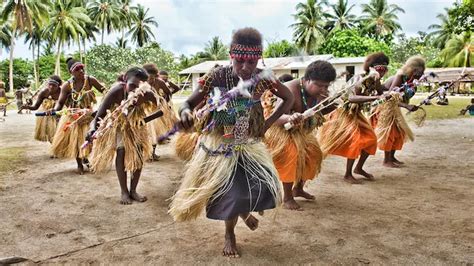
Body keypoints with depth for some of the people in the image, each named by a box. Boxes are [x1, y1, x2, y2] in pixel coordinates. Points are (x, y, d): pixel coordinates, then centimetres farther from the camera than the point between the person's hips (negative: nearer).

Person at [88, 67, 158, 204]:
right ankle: (124, 191, 7)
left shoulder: (146, 94, -35)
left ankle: (133, 190, 17)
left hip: (136, 123, 2)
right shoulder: (116, 91, -37)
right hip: (118, 122, -2)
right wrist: (93, 129, -50)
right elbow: (99, 115, -35)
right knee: (121, 153, -10)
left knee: (139, 155, 1)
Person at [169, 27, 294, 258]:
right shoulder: (216, 77, -20)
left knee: (263, 186, -8)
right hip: (218, 144, -2)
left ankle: (245, 210, 31)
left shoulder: (263, 78, -14)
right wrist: (185, 112, -40)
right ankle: (229, 235, 33)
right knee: (228, 191, 1)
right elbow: (189, 103, -15)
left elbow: (289, 98, 2)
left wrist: (268, 123, -6)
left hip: (248, 144, 2)